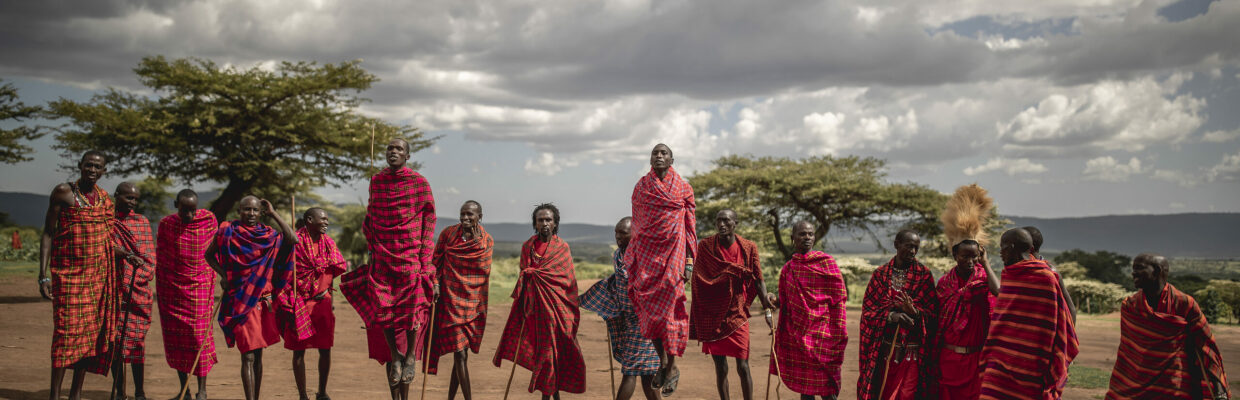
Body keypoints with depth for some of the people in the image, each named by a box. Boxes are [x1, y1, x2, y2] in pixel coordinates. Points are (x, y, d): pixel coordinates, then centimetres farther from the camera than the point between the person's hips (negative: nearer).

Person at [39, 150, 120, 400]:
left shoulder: (104, 198, 11)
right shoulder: (63, 192, -4)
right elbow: (48, 233, -4)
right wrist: (43, 276, -10)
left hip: (99, 274, 5)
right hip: (68, 272, -5)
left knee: (90, 329, 5)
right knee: (66, 330, -10)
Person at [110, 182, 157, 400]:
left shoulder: (142, 222, 14)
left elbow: (150, 255, 13)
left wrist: (144, 274, 0)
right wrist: (126, 255, -27)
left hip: (140, 289, 2)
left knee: (138, 339, 1)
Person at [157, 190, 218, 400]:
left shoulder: (209, 220, -5)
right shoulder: (165, 224, -2)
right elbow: (159, 258, 8)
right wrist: (159, 290, 9)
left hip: (200, 286, -2)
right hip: (172, 288, 2)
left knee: (200, 335, -5)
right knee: (175, 337, 5)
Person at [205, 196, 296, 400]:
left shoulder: (267, 234, 6)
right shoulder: (227, 230, 0)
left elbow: (292, 239, -11)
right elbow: (209, 255, 12)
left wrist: (273, 213, -5)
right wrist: (223, 275, -4)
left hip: (263, 301, 4)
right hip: (239, 301, -4)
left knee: (258, 354, 13)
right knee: (248, 356, -10)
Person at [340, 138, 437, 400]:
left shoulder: (419, 183, 0)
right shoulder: (376, 181, 10)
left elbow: (429, 221, 1)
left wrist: (425, 260, -5)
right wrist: (371, 246, 11)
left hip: (411, 255, -3)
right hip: (382, 256, 3)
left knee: (413, 308, -10)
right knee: (382, 308, -8)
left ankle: (410, 356, 8)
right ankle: (395, 355, 8)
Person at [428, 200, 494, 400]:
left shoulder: (487, 241, 3)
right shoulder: (448, 234, 0)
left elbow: (485, 269, -6)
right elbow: (436, 263, 5)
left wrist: (477, 240, -9)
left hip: (473, 302, 2)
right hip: (450, 300, -2)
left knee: (461, 353, 11)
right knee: (460, 353, -9)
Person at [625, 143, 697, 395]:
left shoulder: (683, 187, 4)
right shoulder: (641, 187, 8)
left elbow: (690, 225, 2)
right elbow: (637, 225, 12)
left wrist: (689, 261, -5)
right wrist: (632, 259, 8)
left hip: (673, 251, -2)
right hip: (647, 251, 2)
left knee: (669, 307, -3)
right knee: (649, 308, -1)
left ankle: (672, 366, 9)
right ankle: (663, 361, 14)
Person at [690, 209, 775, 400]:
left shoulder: (749, 248, -2)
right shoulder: (705, 246, -3)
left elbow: (758, 280, 0)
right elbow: (698, 280, -3)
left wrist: (767, 309, -11)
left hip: (737, 315, 0)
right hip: (712, 316, 0)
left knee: (743, 367, -2)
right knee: (720, 368, 6)